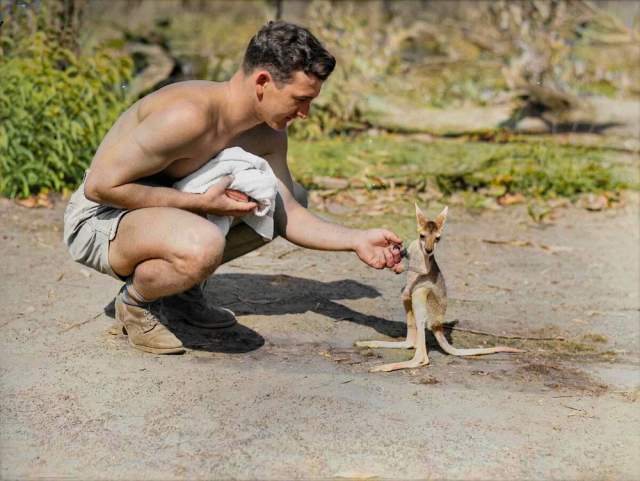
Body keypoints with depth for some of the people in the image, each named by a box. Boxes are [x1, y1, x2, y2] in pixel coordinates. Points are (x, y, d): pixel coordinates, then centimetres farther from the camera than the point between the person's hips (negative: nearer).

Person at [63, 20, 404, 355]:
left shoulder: (267, 132, -4)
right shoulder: (188, 115, -31)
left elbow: (286, 214, 0)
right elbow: (99, 186, -28)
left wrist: (357, 240, -14)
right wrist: (200, 202, -27)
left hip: (169, 209, 9)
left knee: (294, 197, 8)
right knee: (204, 245, -40)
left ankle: (182, 290, 11)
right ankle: (135, 301, -6)